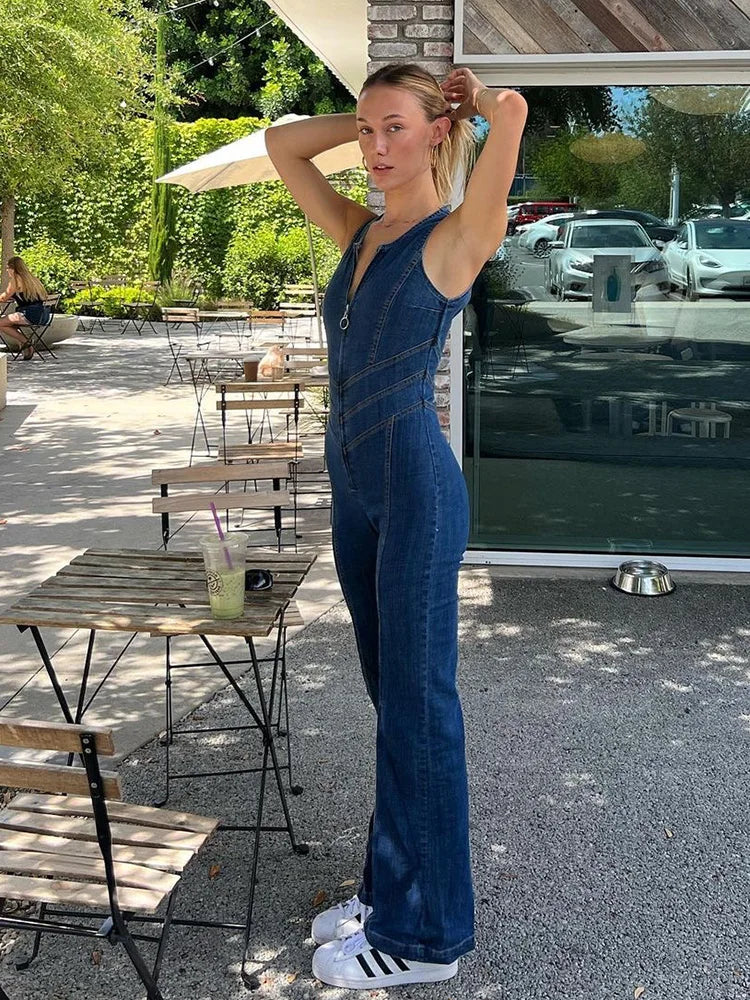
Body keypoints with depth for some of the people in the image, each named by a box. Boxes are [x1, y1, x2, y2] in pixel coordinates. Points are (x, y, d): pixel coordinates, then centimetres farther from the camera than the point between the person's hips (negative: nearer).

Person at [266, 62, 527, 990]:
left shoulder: (456, 236, -8)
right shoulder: (359, 231, 13)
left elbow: (510, 109, -22)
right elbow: (282, 143, 20)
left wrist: (466, 103, -1)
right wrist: (370, 117, 13)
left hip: (415, 485, -8)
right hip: (356, 485, 8)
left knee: (417, 703, 1)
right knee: (390, 694, 16)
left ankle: (425, 933, 15)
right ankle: (389, 889, 31)